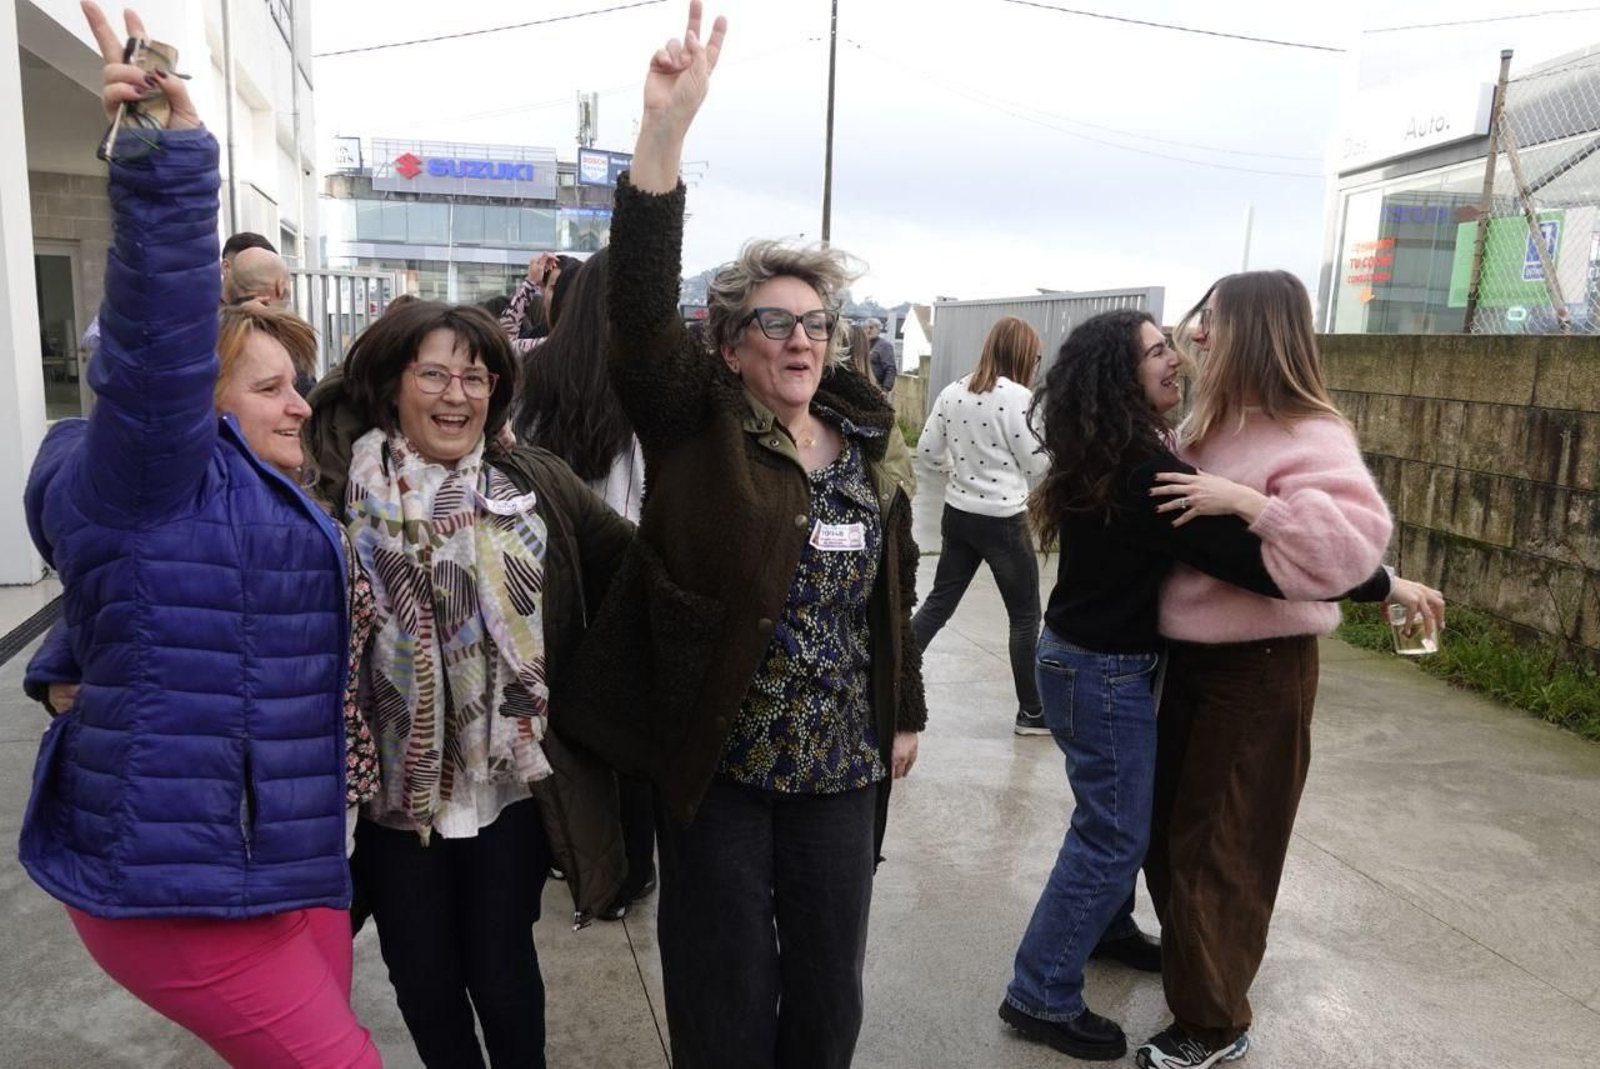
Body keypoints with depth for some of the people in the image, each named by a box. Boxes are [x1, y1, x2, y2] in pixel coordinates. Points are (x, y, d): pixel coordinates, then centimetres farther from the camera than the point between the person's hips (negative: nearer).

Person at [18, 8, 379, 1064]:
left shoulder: (269, 504, 15)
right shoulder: (152, 486, -12)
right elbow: (160, 335, -29)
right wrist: (171, 146, -35)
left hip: (293, 861, 9)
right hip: (177, 879, -9)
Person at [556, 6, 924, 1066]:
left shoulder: (870, 449, 4)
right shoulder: (697, 430, -9)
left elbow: (893, 597, 11)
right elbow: (640, 309, -25)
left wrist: (904, 712, 15)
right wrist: (665, 129, -34)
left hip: (841, 765, 4)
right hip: (716, 765, -3)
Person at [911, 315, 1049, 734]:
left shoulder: (952, 392, 1)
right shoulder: (1018, 398, -16)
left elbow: (927, 452, 6)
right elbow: (1037, 466, -12)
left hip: (957, 513, 6)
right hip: (1003, 520, -6)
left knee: (939, 602, 18)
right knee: (1025, 617, 8)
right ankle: (1031, 712, 18)